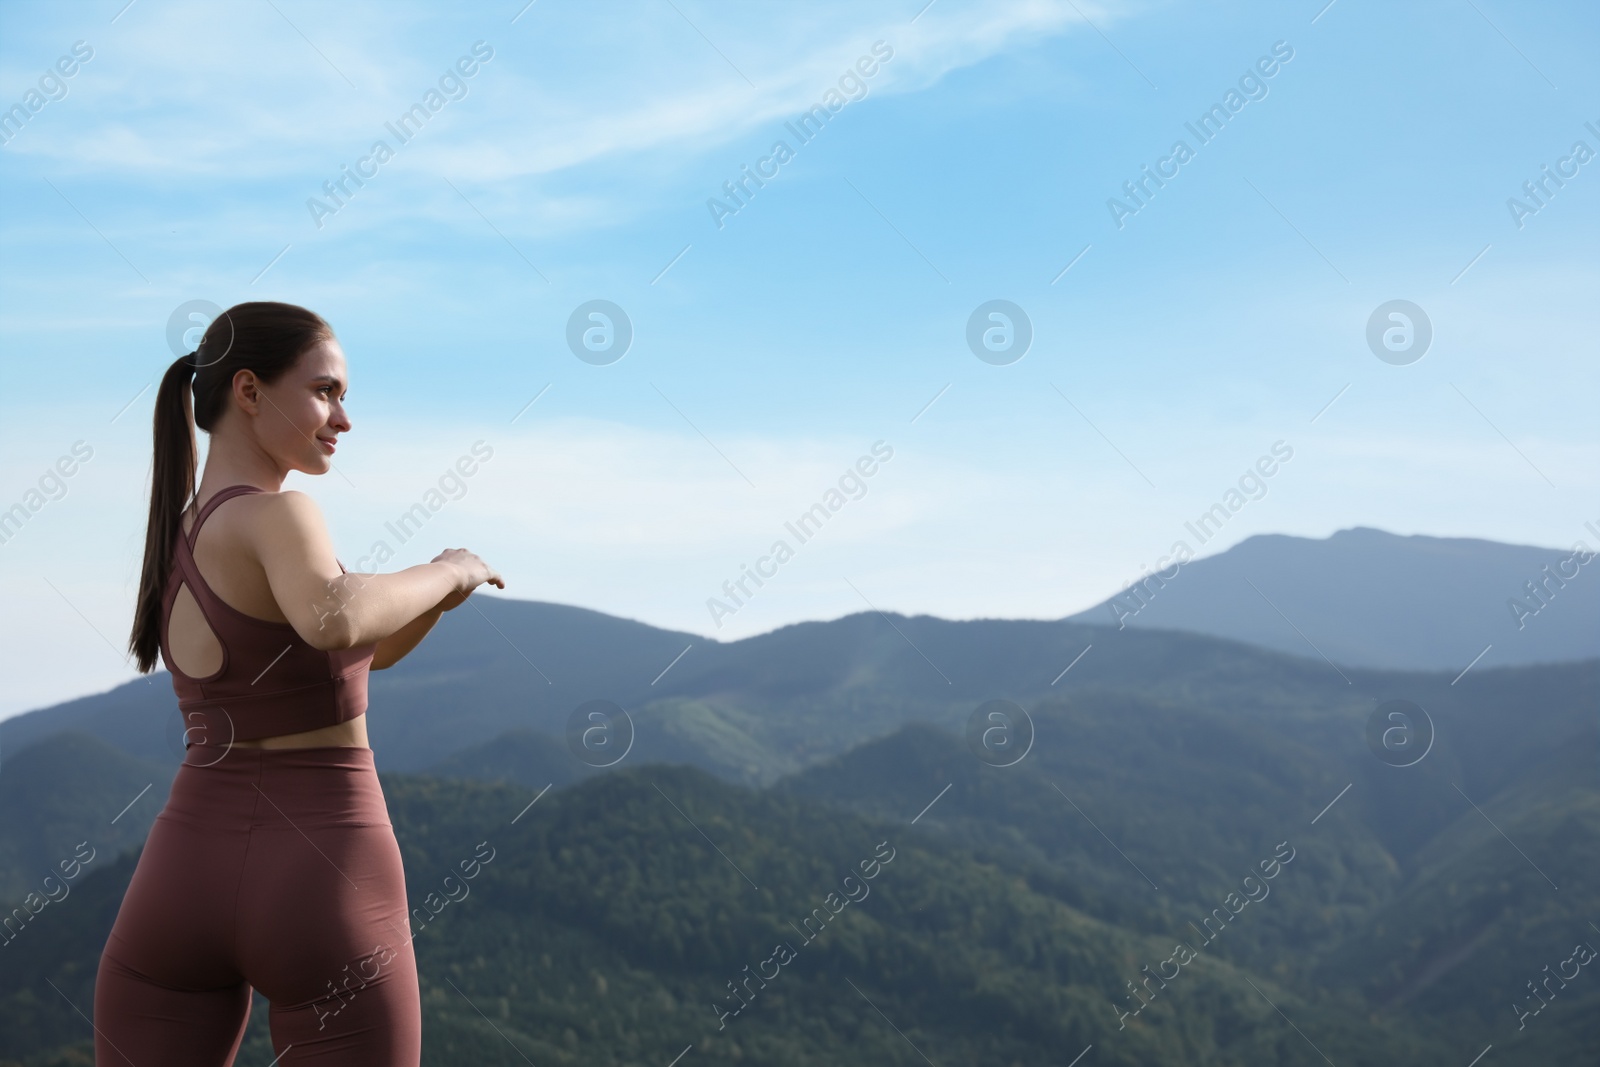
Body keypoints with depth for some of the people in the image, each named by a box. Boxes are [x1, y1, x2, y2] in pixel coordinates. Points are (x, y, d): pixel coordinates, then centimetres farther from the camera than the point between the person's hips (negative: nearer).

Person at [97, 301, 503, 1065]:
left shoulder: (178, 536, 15)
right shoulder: (278, 517, -12)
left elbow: (360, 653, 23)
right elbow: (337, 627, -36)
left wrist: (435, 590, 6)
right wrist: (445, 571, -17)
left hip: (183, 882, 7)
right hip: (323, 897, -6)